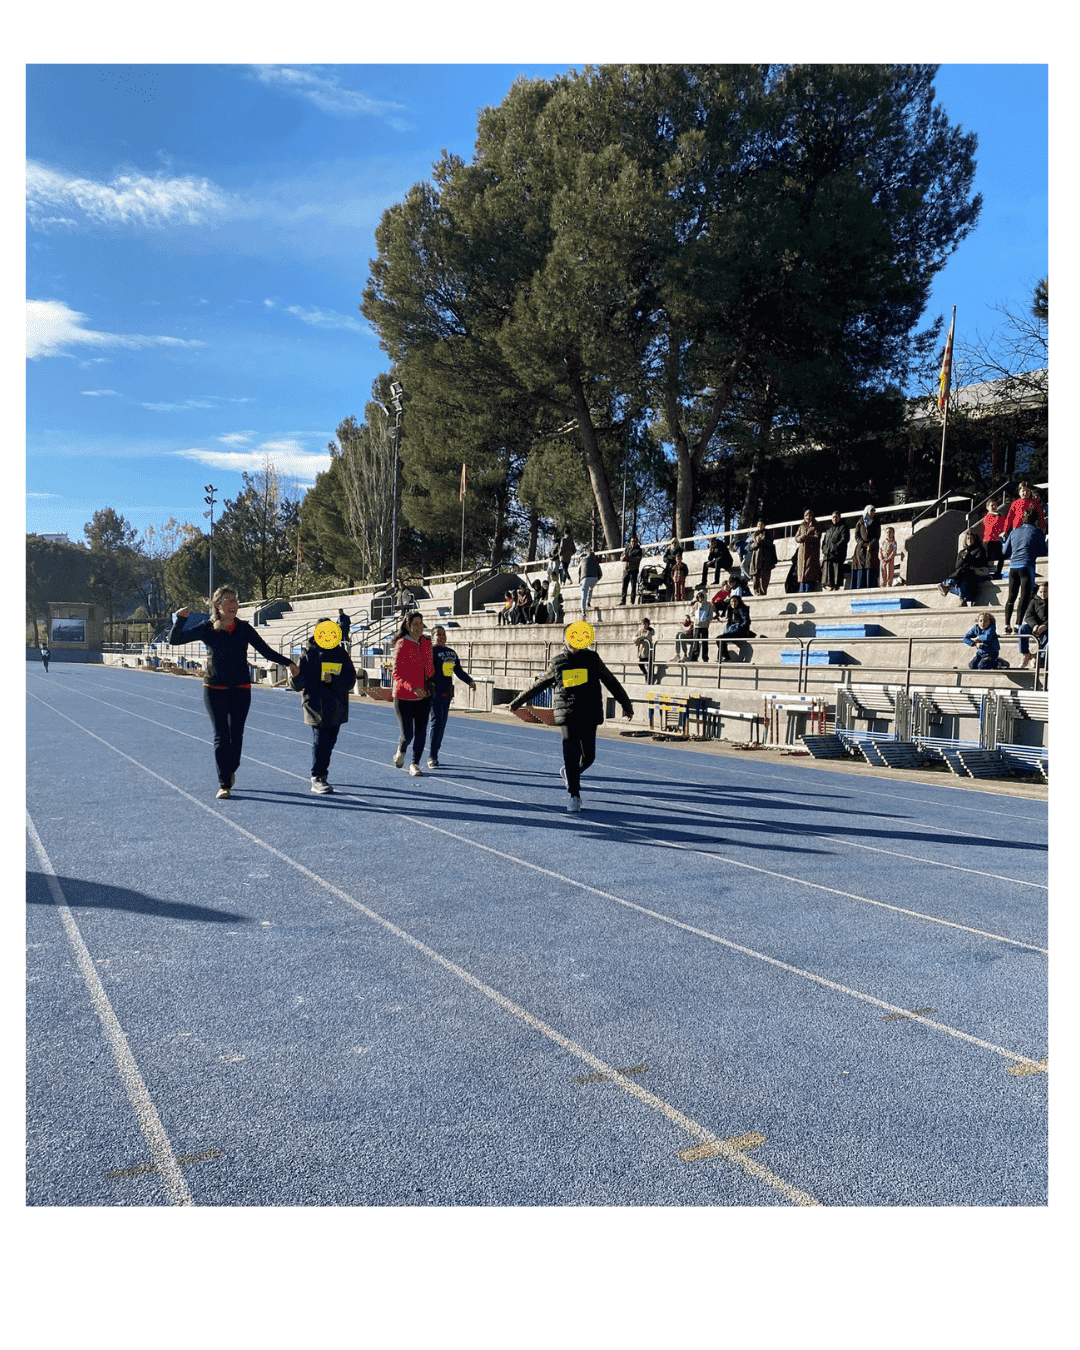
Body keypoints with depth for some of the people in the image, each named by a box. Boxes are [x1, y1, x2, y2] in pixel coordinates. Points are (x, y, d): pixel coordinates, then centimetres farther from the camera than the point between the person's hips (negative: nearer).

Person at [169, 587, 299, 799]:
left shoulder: (244, 628, 2)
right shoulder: (208, 629, -2)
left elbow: (265, 650, 5)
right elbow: (175, 639, 0)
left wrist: (288, 662, -6)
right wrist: (179, 619, -17)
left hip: (241, 689, 2)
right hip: (215, 689, -2)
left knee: (236, 735, 7)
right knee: (221, 736, -5)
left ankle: (231, 770, 34)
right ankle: (224, 784, 1)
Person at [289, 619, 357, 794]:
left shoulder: (341, 654, 8)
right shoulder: (308, 653, 2)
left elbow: (350, 679, 0)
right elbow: (297, 685, -2)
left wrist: (333, 680, -18)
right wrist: (295, 676, -25)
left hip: (336, 707, 3)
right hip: (315, 705, -3)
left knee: (329, 742, 11)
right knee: (319, 741, -11)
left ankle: (321, 774, 27)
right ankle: (317, 779, -10)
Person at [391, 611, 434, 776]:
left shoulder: (427, 642, 5)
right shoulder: (402, 645, -13)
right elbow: (397, 674, -17)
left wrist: (430, 681, 15)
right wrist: (413, 688, -28)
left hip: (424, 696, 5)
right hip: (404, 697, -5)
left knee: (421, 732, 2)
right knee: (407, 735, -2)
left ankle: (415, 764, 17)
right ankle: (401, 751, 31)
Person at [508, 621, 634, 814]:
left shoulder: (592, 658, 4)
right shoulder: (557, 661, 4)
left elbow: (611, 683, 12)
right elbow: (540, 684, 16)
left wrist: (627, 706, 16)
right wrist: (518, 702, 19)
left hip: (589, 714, 1)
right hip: (567, 714, -1)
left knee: (588, 756, 3)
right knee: (571, 755, -8)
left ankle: (569, 774, 35)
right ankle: (574, 795, 6)